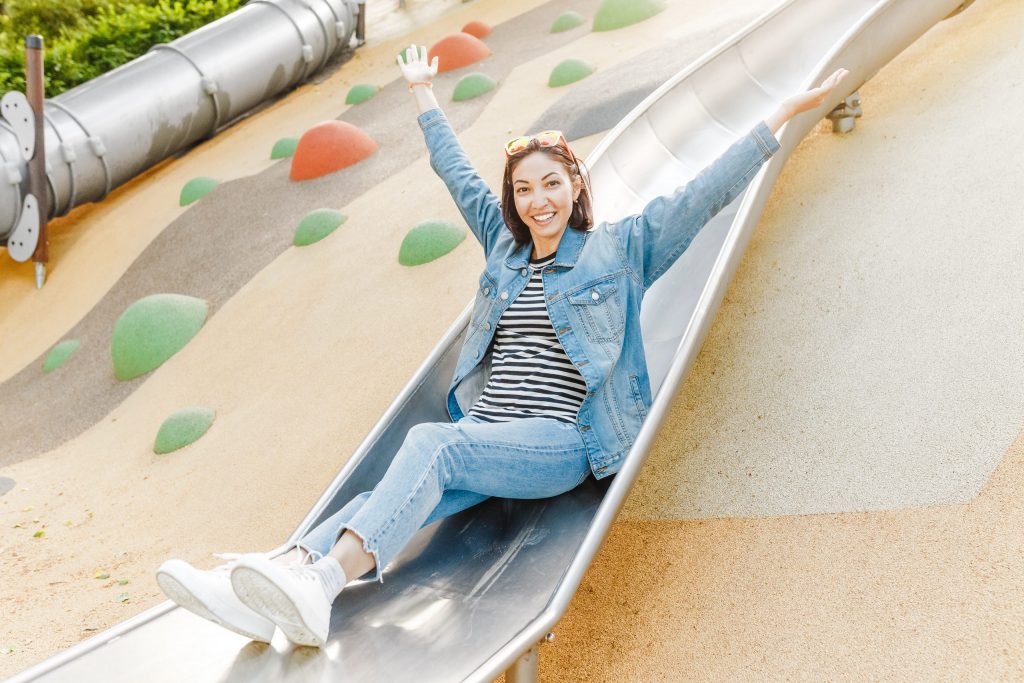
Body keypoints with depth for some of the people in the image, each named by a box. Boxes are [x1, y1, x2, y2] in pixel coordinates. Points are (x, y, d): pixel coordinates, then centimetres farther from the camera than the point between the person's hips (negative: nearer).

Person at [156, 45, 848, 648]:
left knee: (431, 443, -33)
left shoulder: (619, 249, 9)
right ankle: (272, 589, -45)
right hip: (483, 434, 5)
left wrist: (784, 114, 1)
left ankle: (321, 585, -49)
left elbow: (704, 194, 4)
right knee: (396, 496, -25)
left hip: (564, 442, -5)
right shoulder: (505, 246, 21)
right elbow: (459, 174, 33)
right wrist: (425, 93, 44)